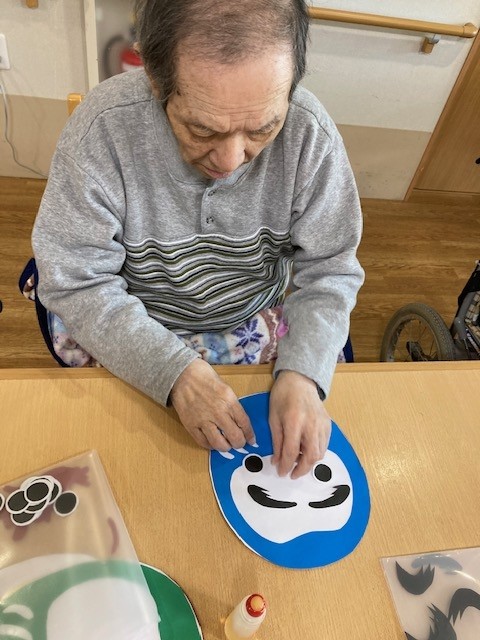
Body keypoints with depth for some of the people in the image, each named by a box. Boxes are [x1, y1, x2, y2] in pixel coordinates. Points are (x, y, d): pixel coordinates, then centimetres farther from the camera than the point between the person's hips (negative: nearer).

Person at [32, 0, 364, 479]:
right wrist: (175, 370, -31)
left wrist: (303, 373, -28)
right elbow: (76, 283, -19)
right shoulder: (101, 128, -23)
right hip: (128, 329, -2)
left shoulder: (310, 132, -19)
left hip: (261, 321, 3)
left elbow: (328, 271, -12)